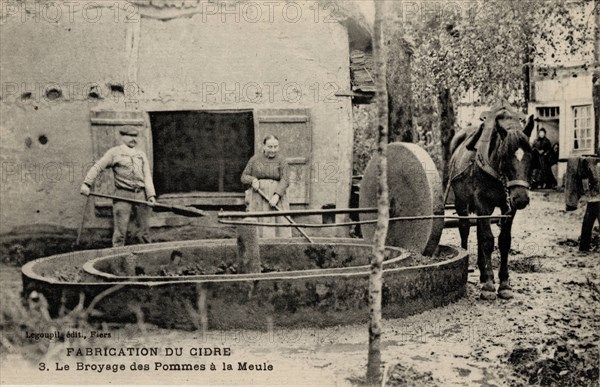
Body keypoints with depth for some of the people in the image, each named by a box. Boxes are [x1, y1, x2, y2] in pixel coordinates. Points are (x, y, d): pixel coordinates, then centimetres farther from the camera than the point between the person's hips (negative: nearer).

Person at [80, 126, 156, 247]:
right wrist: (86, 184, -12)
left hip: (141, 195, 3)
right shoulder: (114, 153, 7)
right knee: (120, 231, -4)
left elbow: (147, 176, 8)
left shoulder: (141, 155, 17)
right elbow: (97, 167, 1)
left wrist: (151, 195, -5)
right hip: (122, 195, -3)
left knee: (144, 229, 4)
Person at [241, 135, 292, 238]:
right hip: (257, 198, 1)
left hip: (275, 198, -1)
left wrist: (276, 196, -22)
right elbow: (244, 177, 12)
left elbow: (285, 180, -8)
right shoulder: (255, 159, 10)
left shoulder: (281, 161, 4)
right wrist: (253, 180, -10)